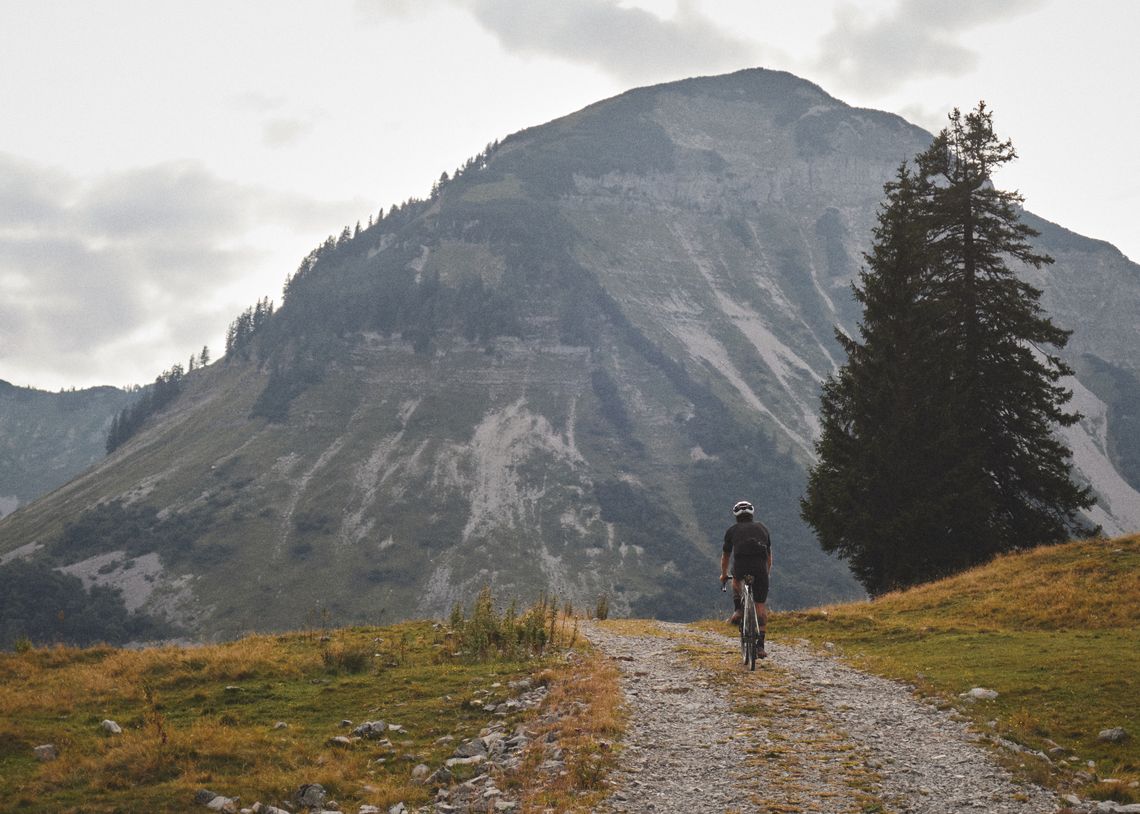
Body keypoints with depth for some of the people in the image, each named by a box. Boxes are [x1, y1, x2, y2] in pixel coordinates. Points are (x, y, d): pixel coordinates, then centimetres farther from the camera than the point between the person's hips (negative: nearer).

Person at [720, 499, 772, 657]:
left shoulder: (732, 530, 22)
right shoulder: (762, 528, 27)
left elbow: (725, 556, 32)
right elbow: (769, 556, 35)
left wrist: (723, 575, 48)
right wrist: (767, 573, 50)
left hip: (740, 566, -1)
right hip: (760, 567, 1)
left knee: (736, 582, 35)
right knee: (761, 606, 10)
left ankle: (737, 611, 13)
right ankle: (760, 646, 4)